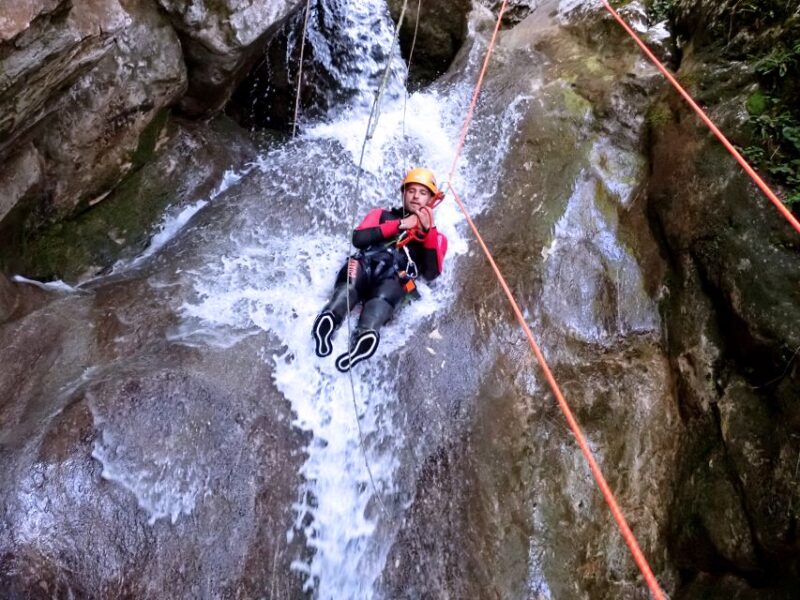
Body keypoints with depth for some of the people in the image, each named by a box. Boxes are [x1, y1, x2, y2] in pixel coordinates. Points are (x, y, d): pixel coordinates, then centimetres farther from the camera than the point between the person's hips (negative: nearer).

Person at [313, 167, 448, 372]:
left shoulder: (436, 236, 31)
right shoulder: (382, 215, 34)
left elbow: (431, 274, 11)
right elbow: (358, 238, 12)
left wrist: (428, 230, 6)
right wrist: (400, 224, 10)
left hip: (395, 280, 0)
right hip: (365, 265, 0)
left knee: (382, 298, -36)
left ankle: (365, 336, -61)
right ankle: (342, 324, -61)